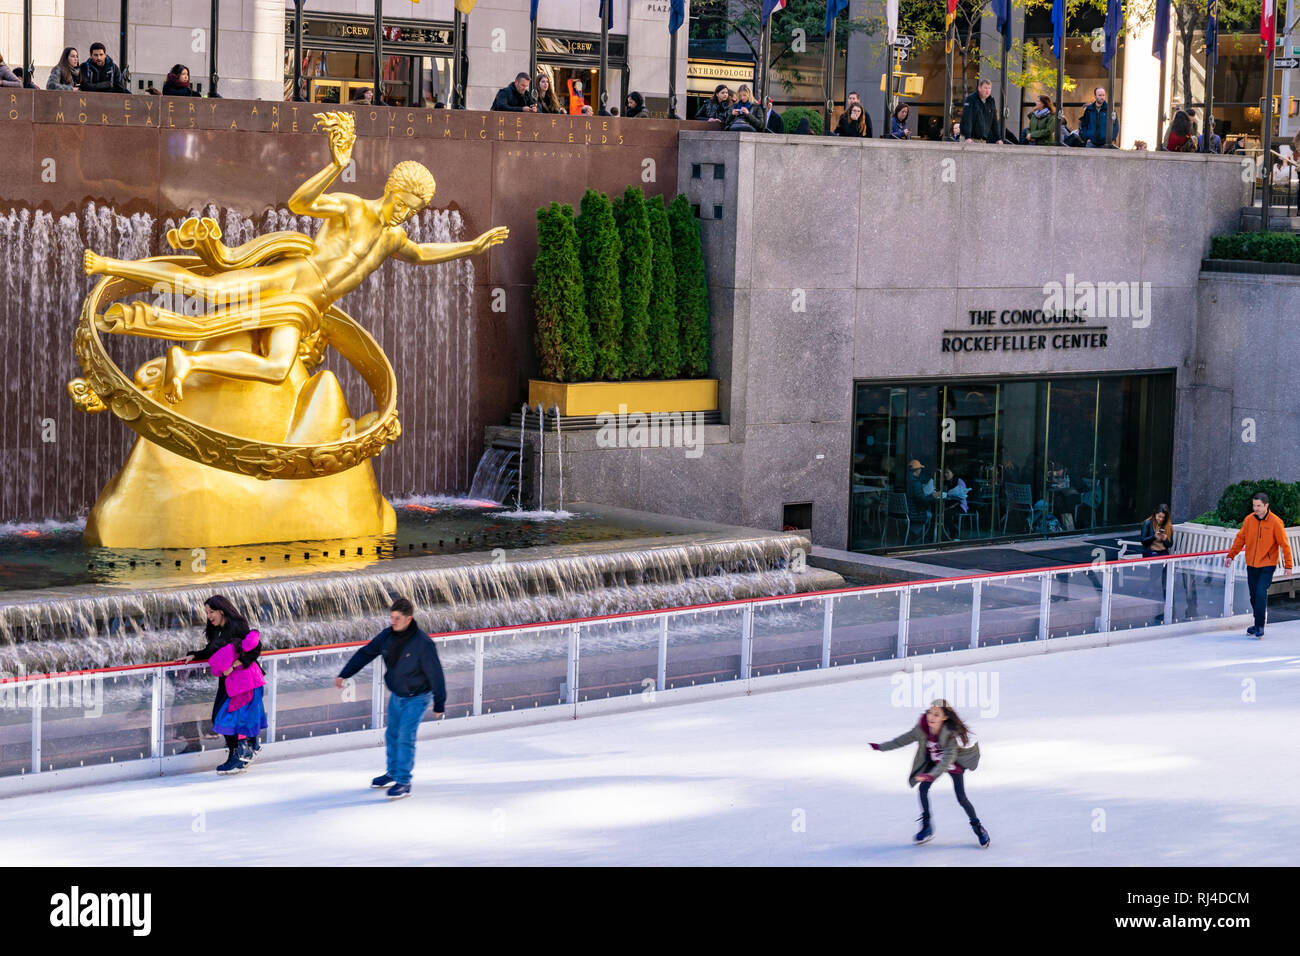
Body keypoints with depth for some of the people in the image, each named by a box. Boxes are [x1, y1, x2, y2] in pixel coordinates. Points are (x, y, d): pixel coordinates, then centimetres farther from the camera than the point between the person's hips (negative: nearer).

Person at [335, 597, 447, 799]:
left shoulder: (423, 643, -26)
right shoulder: (387, 635, -9)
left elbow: (435, 674, -19)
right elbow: (365, 654, 4)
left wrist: (439, 705, -13)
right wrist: (344, 674, 0)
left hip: (417, 698, -6)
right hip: (396, 696, 6)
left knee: (405, 736, -14)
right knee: (392, 734, 16)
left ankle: (404, 782, -6)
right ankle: (393, 773, 36)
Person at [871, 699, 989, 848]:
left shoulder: (951, 734, -38)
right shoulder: (923, 728, -22)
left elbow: (949, 757, -47)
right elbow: (906, 738, -8)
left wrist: (932, 775, -61)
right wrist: (882, 747, -7)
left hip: (955, 764, -5)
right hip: (935, 762, 5)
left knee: (961, 797, -10)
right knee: (923, 788, -6)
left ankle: (978, 828, 11)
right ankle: (926, 827, 7)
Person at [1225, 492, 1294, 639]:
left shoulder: (1275, 522, -11)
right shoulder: (1249, 520, 0)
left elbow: (1284, 544, -7)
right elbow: (1240, 538, 10)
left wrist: (1288, 565, -7)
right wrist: (1230, 555, 2)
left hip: (1267, 566, -5)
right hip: (1251, 565, 5)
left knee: (1261, 594, -16)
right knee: (1254, 596, 10)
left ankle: (1259, 628, -9)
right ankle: (1258, 625, 24)